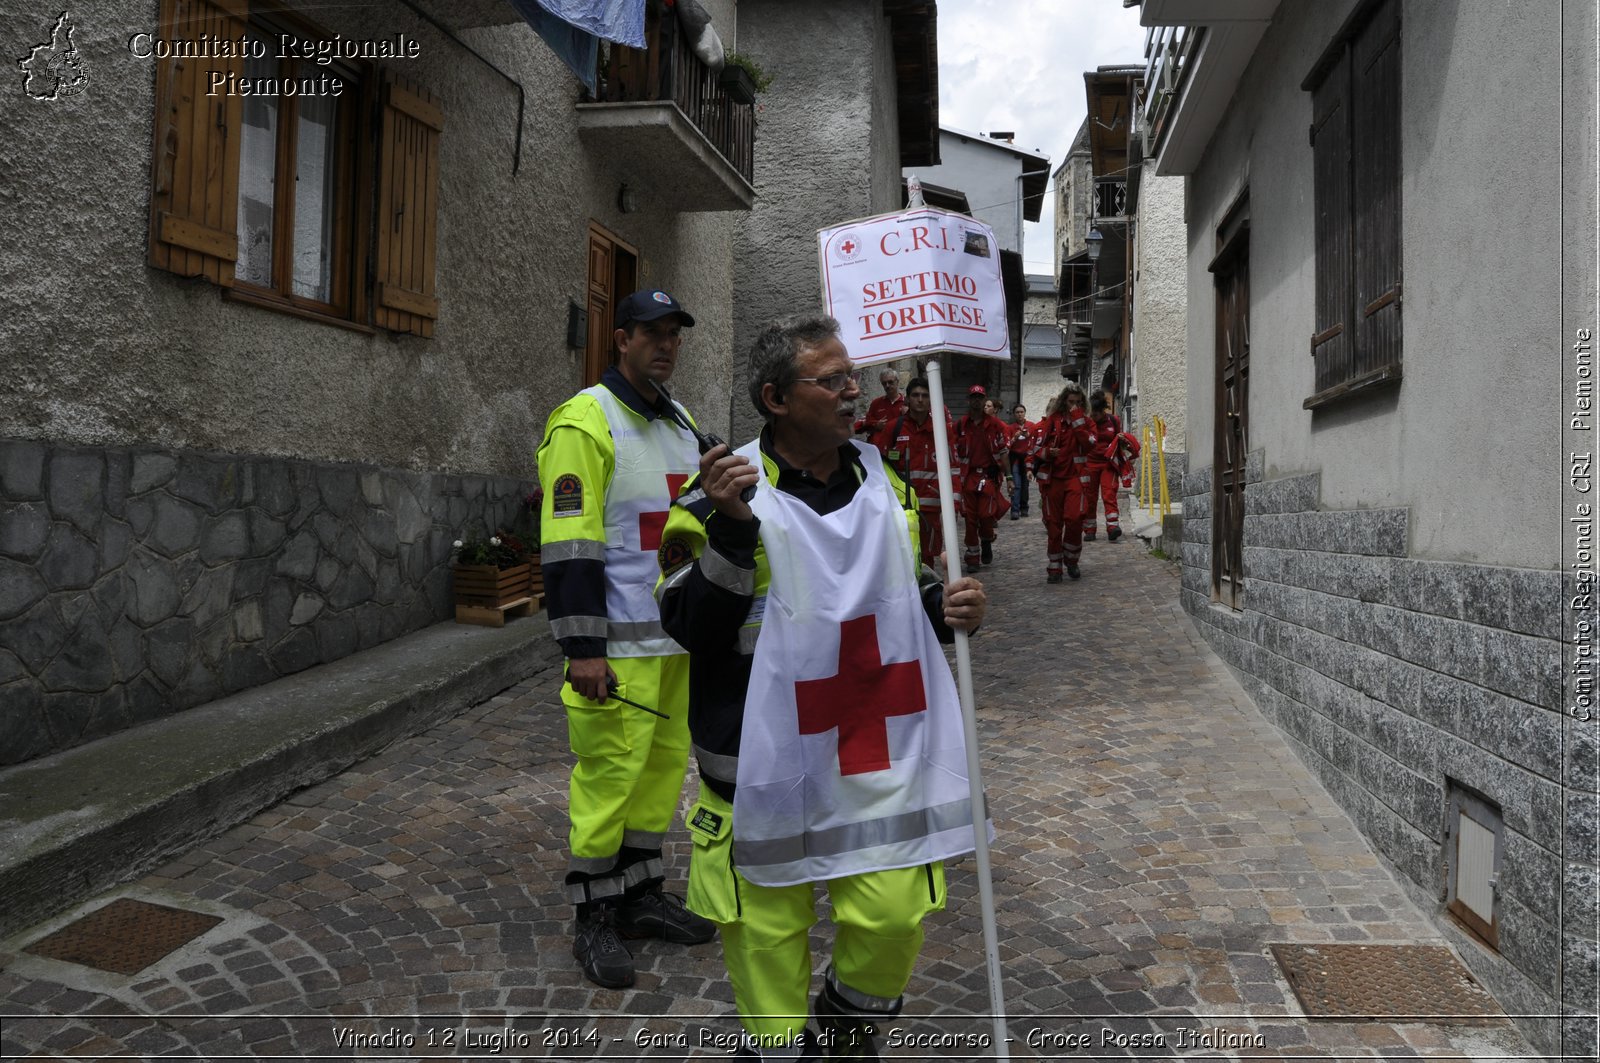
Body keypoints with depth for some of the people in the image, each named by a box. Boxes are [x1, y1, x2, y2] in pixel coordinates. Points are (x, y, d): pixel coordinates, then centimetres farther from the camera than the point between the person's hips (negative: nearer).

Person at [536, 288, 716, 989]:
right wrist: (583, 648, -20)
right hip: (619, 642, -8)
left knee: (665, 761, 13)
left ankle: (643, 895, 28)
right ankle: (594, 920, 14)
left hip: (676, 637, 8)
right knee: (610, 771, -2)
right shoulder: (585, 422, -11)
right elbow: (569, 545, -17)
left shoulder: (681, 423, 15)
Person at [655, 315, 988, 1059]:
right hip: (763, 758, -3)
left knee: (894, 913, 4)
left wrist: (946, 608, -3)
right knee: (767, 923, 10)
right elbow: (690, 627, -14)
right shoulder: (722, 493, -9)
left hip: (876, 752, 4)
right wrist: (730, 525, -27)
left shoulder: (882, 483, 8)